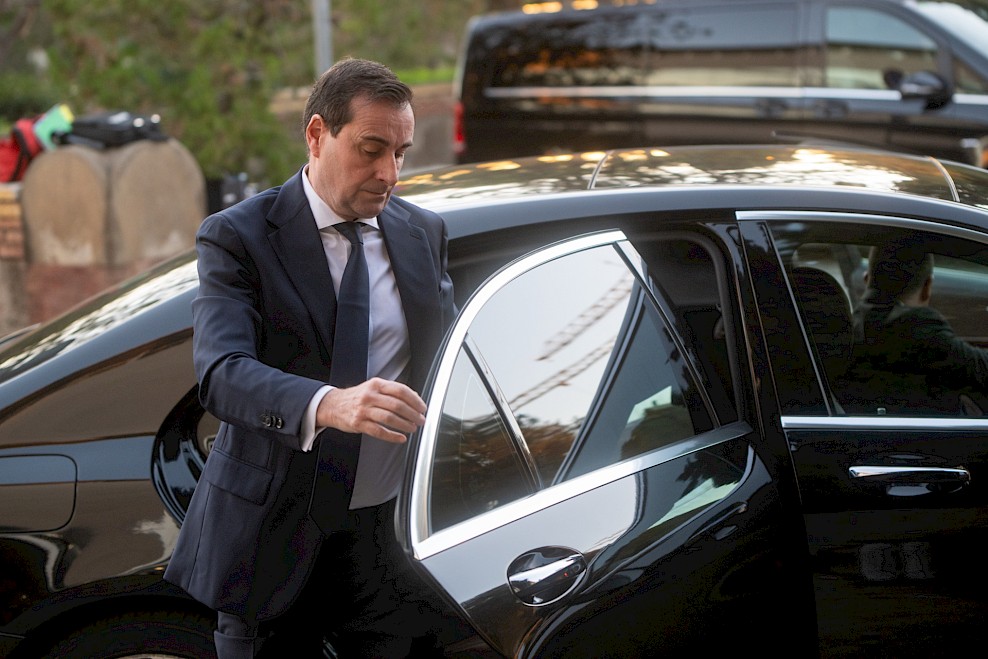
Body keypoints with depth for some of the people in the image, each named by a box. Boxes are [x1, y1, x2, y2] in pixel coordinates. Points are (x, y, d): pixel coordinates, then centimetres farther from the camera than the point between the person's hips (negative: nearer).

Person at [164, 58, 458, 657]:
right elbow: (220, 372, -24)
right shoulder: (236, 238, -9)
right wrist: (327, 405, -43)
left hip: (391, 530, 3)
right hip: (272, 537, -3)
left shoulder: (425, 233, 8)